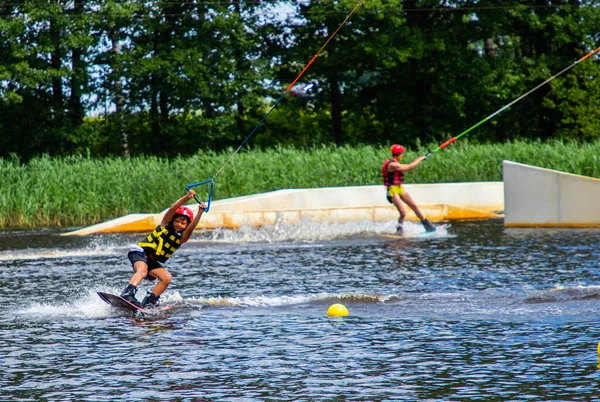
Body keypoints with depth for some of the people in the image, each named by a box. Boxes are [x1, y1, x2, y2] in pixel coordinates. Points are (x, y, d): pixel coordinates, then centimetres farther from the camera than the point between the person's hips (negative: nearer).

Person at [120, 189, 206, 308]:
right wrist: (187, 197, -34)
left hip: (154, 262, 6)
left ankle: (148, 302, -7)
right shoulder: (166, 224, -5)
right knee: (142, 271, -33)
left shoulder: (182, 237, 0)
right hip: (140, 253, -5)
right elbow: (172, 209, -20)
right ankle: (127, 294, -54)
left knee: (167, 278, -15)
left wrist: (200, 213, -34)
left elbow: (192, 227, -19)